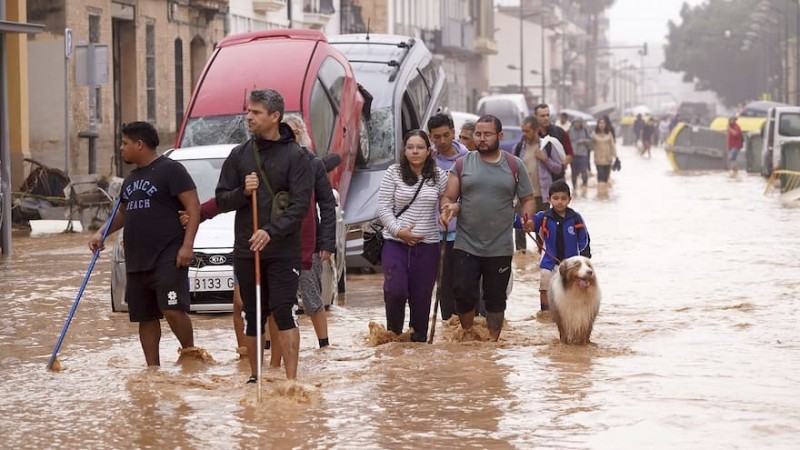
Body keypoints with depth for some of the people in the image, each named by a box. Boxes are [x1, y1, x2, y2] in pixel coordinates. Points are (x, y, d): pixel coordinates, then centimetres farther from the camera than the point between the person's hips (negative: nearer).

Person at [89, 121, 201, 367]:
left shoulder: (170, 169, -5)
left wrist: (187, 245, -19)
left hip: (167, 258, -8)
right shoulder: (131, 178, 20)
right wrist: (102, 233, 15)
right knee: (145, 318, 8)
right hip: (136, 261, 8)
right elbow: (123, 213, 33)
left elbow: (194, 208, -10)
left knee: (173, 310, -18)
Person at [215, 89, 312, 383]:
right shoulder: (239, 155, 9)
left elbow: (300, 204, -10)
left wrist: (272, 232, -22)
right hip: (245, 249, 4)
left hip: (283, 251, -4)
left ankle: (291, 379, -10)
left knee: (283, 312, -10)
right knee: (252, 315, 9)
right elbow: (221, 200, 10)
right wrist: (242, 192, -12)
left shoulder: (295, 155, -3)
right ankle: (254, 376, 21)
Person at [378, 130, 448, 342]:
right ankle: (393, 333, 8)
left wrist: (449, 214, -14)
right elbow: (384, 207, -1)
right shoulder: (393, 173, 0)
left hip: (427, 245, 2)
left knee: (421, 296, 4)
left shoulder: (439, 176, 5)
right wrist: (399, 231, -12)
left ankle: (419, 338, 18)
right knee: (395, 290, -14)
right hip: (396, 243, -1)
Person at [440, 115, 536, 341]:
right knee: (464, 293, -5)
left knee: (495, 299, 8)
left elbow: (528, 199, 10)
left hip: (500, 248, 0)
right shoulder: (463, 164, 5)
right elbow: (448, 198, 5)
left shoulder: (514, 165, 5)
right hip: (465, 246, 0)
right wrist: (448, 209, -19)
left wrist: (527, 216, -12)